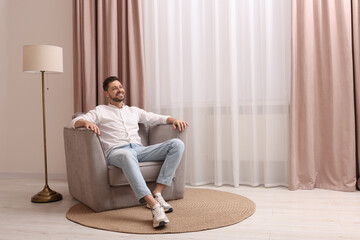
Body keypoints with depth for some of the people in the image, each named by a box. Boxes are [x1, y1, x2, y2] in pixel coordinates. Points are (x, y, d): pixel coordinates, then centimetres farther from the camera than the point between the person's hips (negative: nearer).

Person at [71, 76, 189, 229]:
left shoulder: (134, 111, 31)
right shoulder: (101, 111, 19)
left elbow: (158, 118, 27)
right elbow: (75, 121, 6)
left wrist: (174, 120, 6)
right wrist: (86, 122, -19)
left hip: (139, 149, 5)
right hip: (116, 152, -5)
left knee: (177, 144, -17)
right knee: (127, 155, -44)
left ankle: (156, 194, -26)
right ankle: (154, 206, -50)